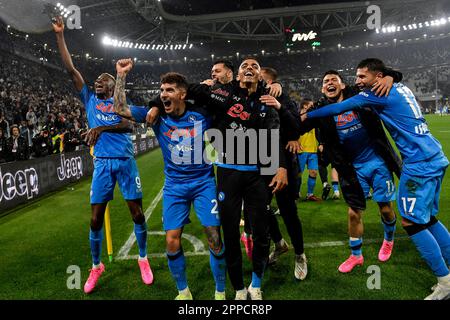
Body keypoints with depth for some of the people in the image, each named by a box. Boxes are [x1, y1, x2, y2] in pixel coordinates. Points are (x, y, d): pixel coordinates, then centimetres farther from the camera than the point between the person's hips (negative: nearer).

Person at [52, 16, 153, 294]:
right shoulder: (90, 99, 13)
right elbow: (71, 69, 9)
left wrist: (102, 128, -26)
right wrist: (60, 35, 6)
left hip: (125, 161, -1)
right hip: (102, 163, 2)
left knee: (137, 213, 2)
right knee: (96, 218, 2)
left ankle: (143, 260, 20)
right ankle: (96, 267, 21)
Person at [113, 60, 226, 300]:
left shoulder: (201, 115, -7)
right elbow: (120, 109, -4)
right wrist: (121, 75, -9)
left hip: (204, 182, -2)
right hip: (174, 186, 2)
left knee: (215, 239, -3)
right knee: (172, 242, 0)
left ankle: (220, 292, 17)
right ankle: (183, 292, 23)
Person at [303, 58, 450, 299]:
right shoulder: (400, 88, 14)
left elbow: (339, 109, -8)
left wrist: (306, 116, 1)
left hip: (420, 164, -10)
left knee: (412, 222, -3)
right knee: (427, 218, 16)